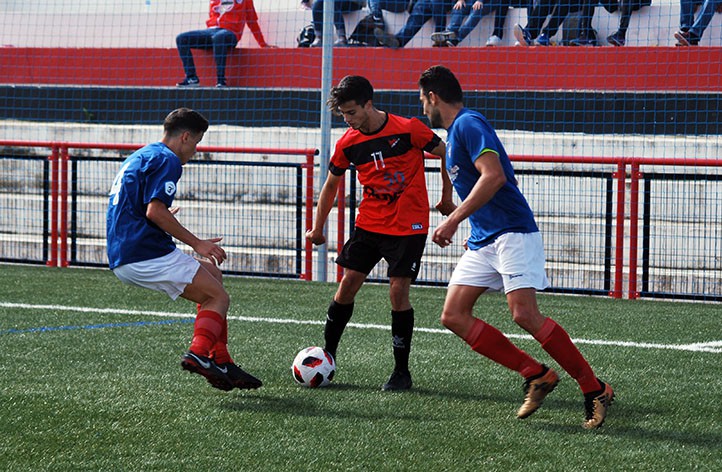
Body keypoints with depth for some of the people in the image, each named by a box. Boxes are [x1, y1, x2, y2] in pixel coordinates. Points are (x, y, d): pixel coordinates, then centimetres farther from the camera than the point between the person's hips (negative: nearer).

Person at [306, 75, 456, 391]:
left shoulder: (408, 129, -15)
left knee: (398, 291, -9)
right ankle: (327, 355, 12)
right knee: (348, 284, -2)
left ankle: (401, 371, 1)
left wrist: (446, 199, 3)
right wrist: (317, 229, 16)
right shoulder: (348, 143, -2)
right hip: (369, 222, 4)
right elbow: (331, 184, 13)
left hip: (409, 225, -4)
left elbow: (446, 155, -1)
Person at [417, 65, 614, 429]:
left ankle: (595, 390, -11)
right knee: (454, 316, -2)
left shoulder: (468, 124, -11)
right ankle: (535, 375, 0)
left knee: (525, 315, -21)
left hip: (512, 233, -10)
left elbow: (493, 176, -24)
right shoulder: (454, 133, 20)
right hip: (482, 242, 10)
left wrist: (454, 220, -24)